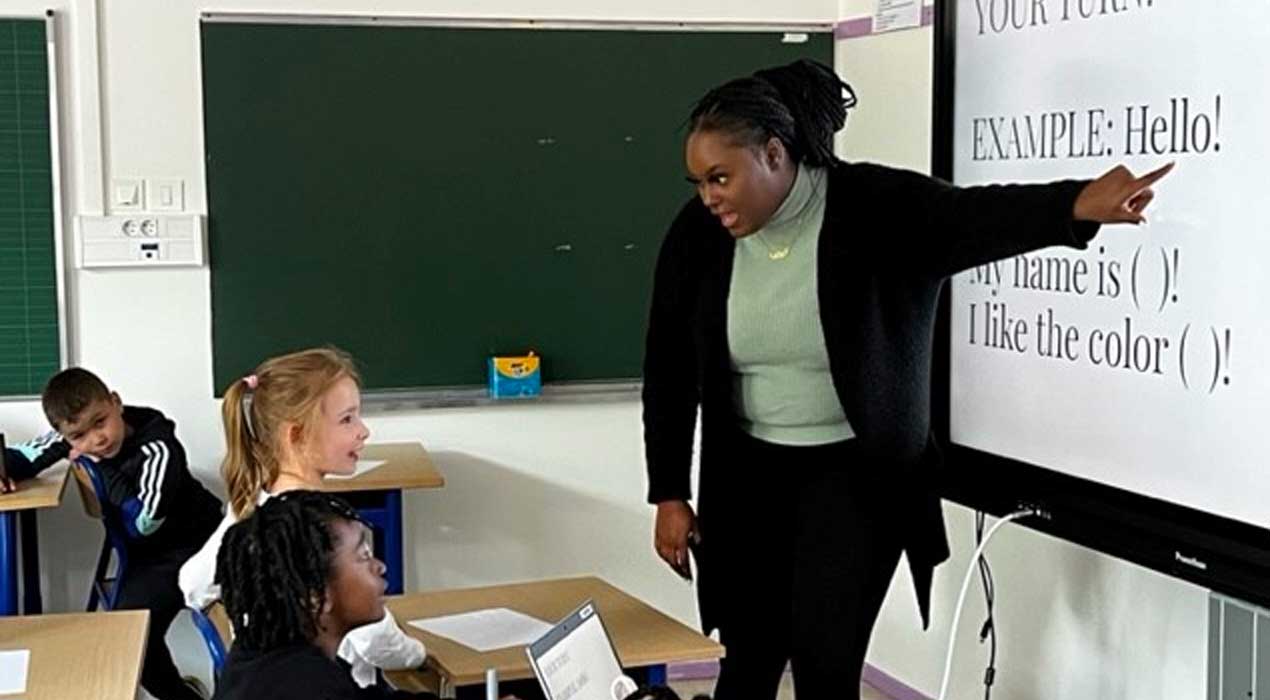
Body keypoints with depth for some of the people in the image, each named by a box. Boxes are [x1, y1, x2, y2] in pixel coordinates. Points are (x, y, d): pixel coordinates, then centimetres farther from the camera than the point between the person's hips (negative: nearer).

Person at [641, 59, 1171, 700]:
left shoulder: (875, 210, -18)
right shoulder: (697, 236, -6)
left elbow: (977, 216, -38)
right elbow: (668, 372, 0)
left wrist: (1076, 205, -58)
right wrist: (669, 494, 0)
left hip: (858, 471, -3)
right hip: (748, 474, 4)